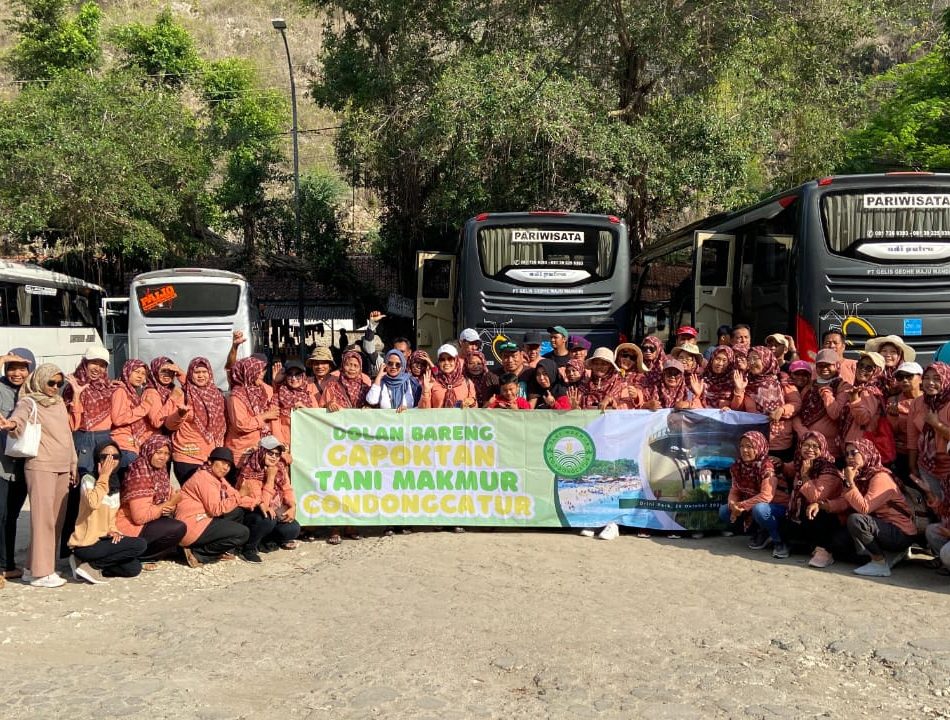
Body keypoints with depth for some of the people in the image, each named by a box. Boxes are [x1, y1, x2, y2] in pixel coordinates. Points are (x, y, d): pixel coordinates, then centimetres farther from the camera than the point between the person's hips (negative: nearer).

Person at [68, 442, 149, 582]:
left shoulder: (115, 486, 14)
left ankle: (91, 565, 3)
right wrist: (103, 476, -19)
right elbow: (93, 503, -31)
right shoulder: (88, 479, -9)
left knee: (134, 568, -6)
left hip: (102, 539, 8)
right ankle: (90, 565, -10)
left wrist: (113, 531, -1)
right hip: (85, 545, -8)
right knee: (140, 544, -20)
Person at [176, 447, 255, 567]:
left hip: (204, 520, 10)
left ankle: (224, 551, 7)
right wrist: (238, 498, -21)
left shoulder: (219, 478, 15)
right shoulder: (204, 477, -15)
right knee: (243, 533, -13)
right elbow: (216, 509, -22)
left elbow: (235, 495, 9)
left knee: (239, 511, 9)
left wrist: (254, 503, -6)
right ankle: (197, 553, -9)